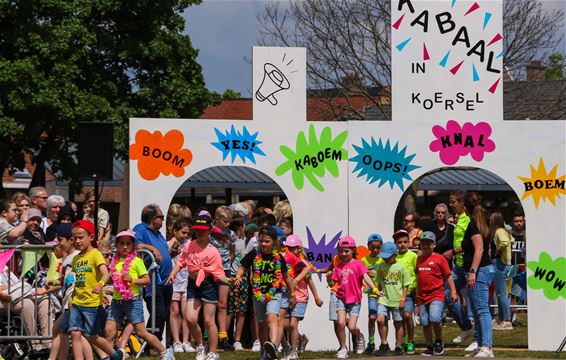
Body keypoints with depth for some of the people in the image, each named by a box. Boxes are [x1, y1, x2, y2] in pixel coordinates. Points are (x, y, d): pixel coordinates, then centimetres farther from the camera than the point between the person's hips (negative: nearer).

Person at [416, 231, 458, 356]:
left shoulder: (439, 258, -2)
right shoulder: (419, 259, 14)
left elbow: (448, 275, -1)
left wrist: (453, 291, -5)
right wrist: (417, 294, 25)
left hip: (436, 295, -5)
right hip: (422, 297, 5)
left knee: (435, 319, -21)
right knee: (425, 324, 5)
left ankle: (439, 342, 2)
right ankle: (429, 348, 16)